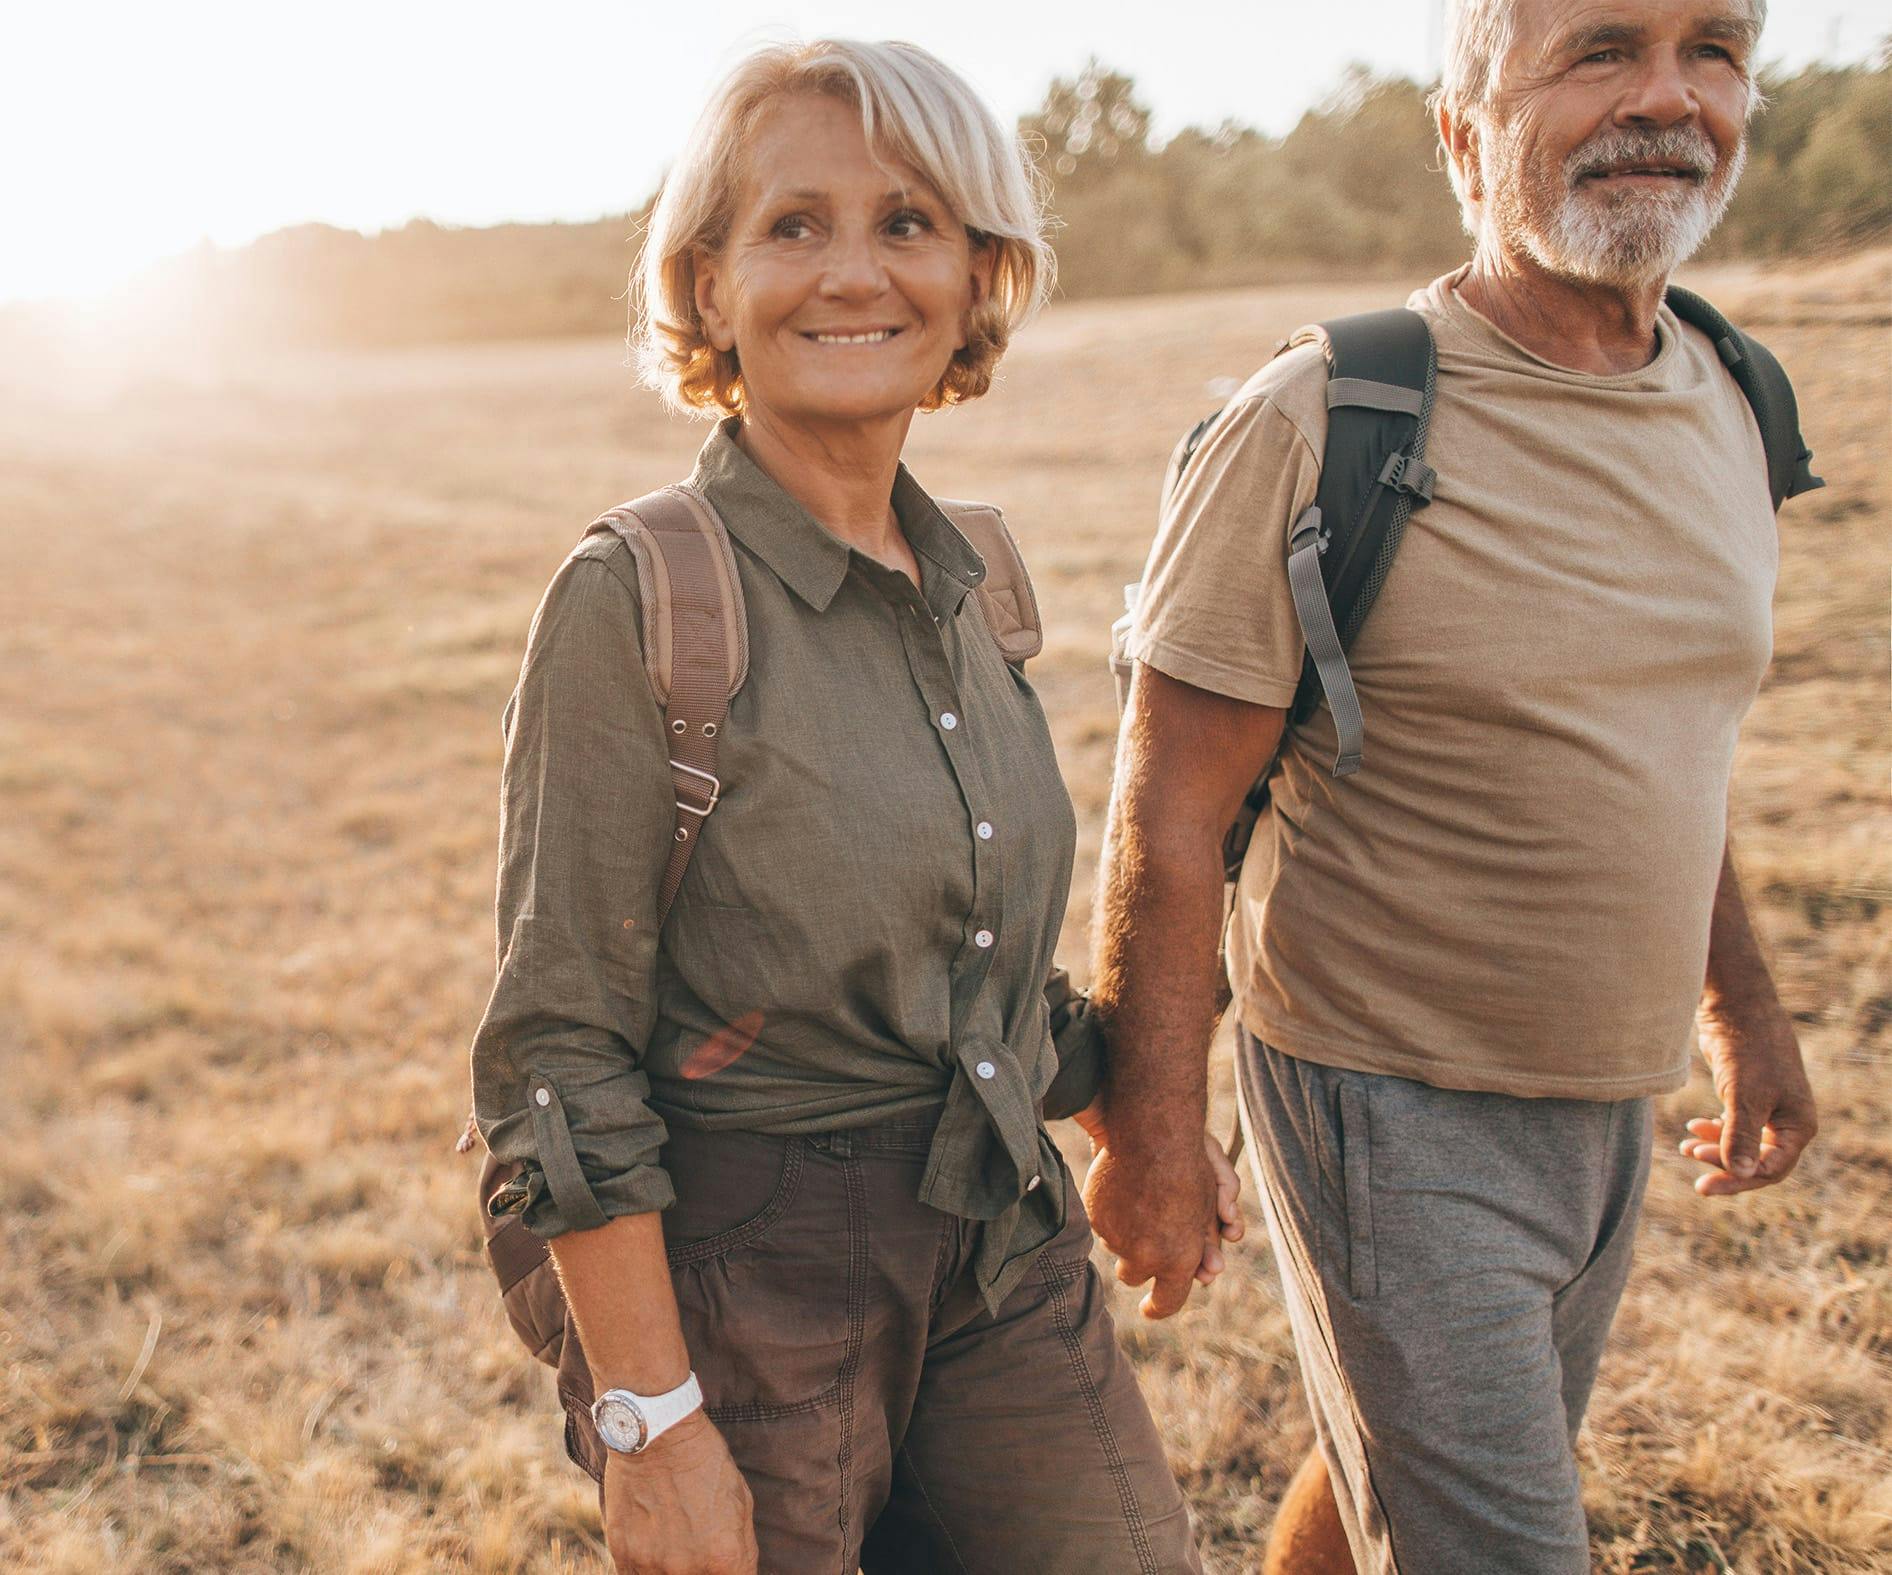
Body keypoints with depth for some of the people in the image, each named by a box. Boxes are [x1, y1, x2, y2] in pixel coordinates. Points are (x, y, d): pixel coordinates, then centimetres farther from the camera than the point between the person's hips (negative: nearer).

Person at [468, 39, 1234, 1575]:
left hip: (1012, 1245, 6)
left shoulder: (962, 578, 4)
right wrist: (652, 1421, -15)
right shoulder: (635, 599, -15)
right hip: (750, 1273, -5)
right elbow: (562, 1051, -15)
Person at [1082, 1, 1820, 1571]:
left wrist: (1740, 1005, 19)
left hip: (1613, 1106, 7)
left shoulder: (1727, 406, 4)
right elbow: (1166, 819, -16)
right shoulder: (1322, 426, -18)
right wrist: (1150, 1138, -14)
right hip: (1396, 1111, -7)